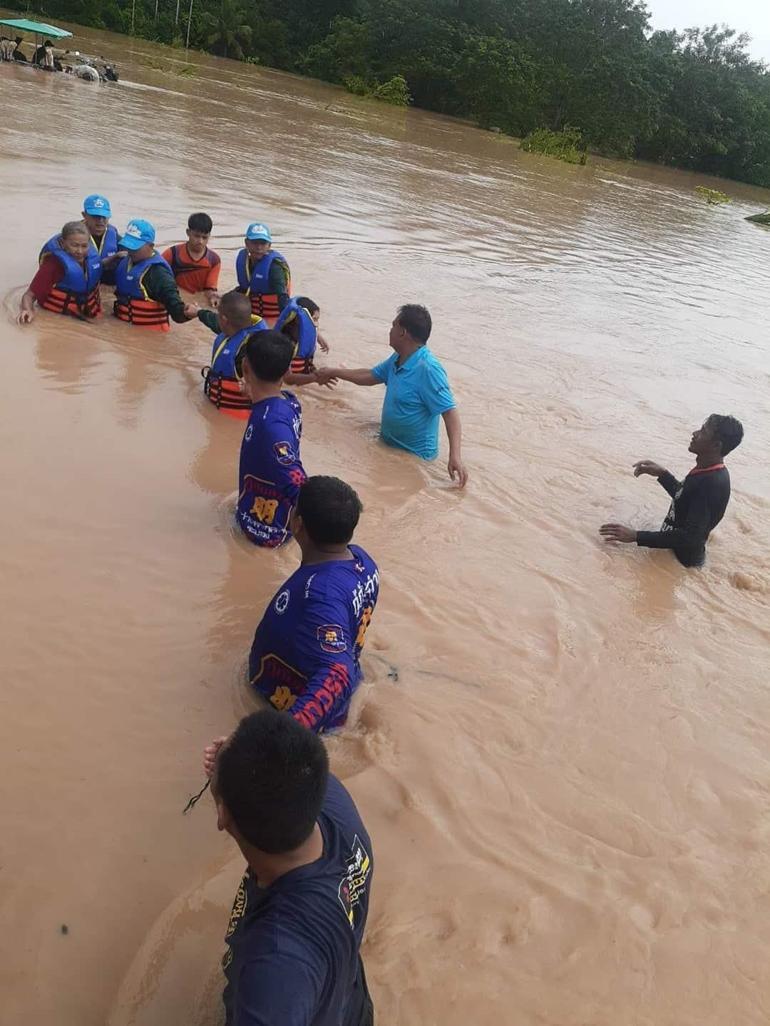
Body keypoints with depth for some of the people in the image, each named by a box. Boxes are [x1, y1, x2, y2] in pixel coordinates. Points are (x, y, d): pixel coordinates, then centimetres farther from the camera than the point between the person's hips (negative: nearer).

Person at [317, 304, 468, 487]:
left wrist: (455, 455, -41)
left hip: (414, 456, -9)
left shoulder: (428, 370, -28)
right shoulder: (397, 359, 1)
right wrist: (334, 372, 27)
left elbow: (450, 412, -31)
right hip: (388, 445, 9)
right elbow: (370, 376, 19)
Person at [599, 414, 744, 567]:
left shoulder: (713, 484, -30)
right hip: (672, 552, 9)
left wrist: (635, 536, -35)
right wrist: (662, 474, 5)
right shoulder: (707, 471, 0)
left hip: (682, 561, -9)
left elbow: (690, 537, -32)